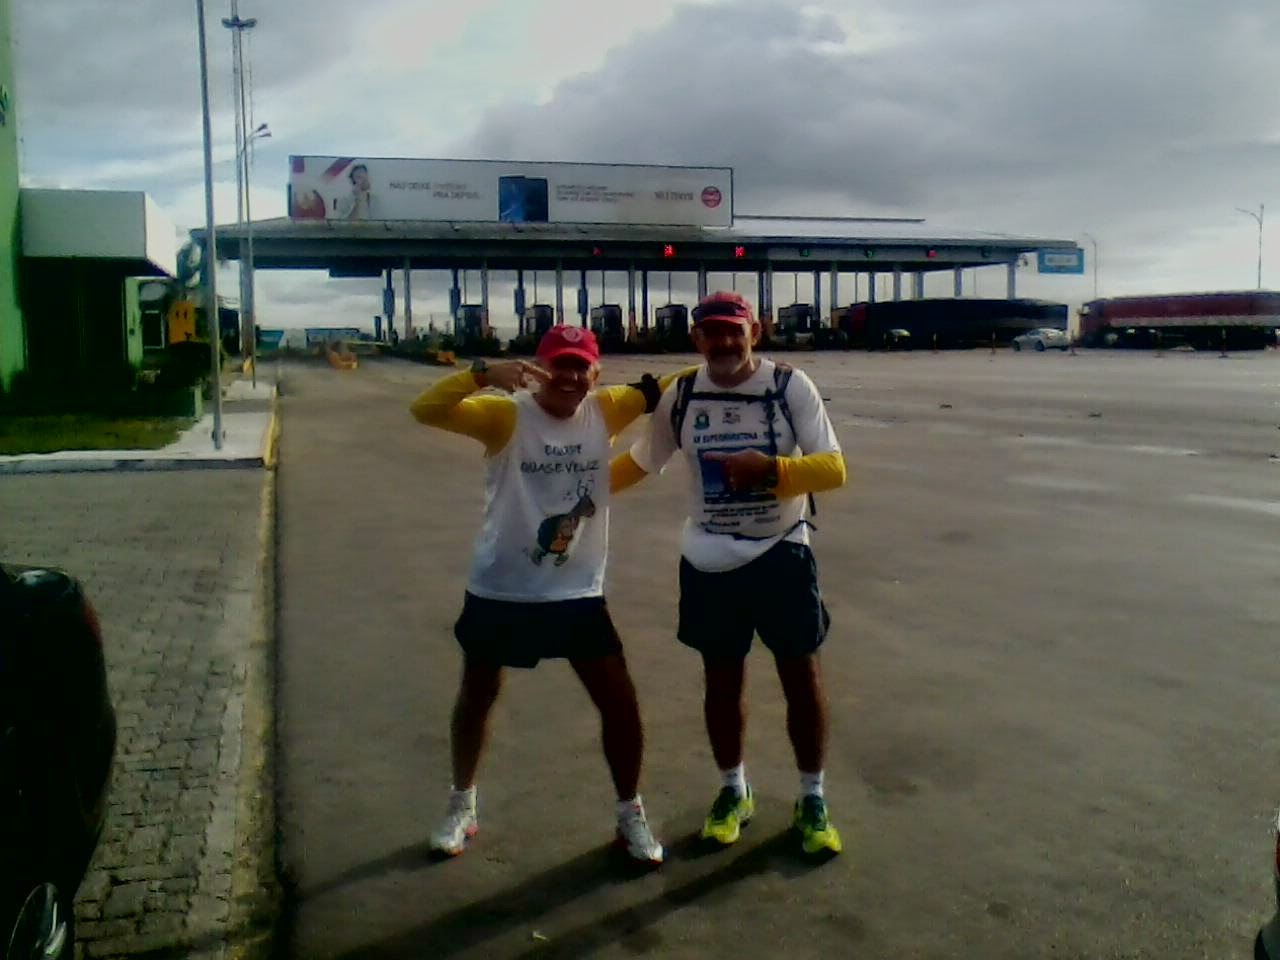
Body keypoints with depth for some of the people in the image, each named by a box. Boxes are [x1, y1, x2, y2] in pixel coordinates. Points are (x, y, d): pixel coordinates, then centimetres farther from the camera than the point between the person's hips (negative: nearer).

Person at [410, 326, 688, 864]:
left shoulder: (604, 411, -3)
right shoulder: (505, 416, -14)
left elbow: (658, 390, 3)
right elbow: (426, 411, -25)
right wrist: (483, 374, -38)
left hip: (578, 593, 2)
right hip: (499, 591, -2)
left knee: (620, 700, 2)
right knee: (477, 697, 16)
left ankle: (630, 816, 22)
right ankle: (461, 808, 38)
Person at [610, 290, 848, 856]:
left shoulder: (791, 387, -10)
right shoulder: (680, 397, -2)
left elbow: (833, 469, -14)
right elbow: (641, 462, 12)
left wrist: (772, 468, -30)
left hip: (782, 554, -2)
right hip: (709, 562, 2)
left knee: (801, 675, 7)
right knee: (721, 680, 12)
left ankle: (812, 800, 25)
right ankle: (733, 792, 32)